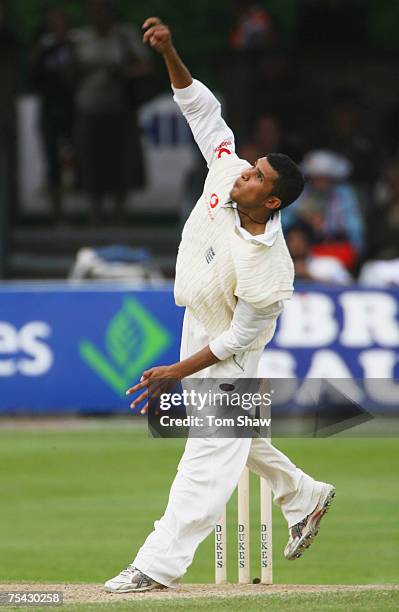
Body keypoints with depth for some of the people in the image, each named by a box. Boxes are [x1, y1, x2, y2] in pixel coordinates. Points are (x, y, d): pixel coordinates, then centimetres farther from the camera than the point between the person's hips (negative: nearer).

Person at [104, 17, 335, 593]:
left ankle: (161, 563, -10)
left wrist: (180, 371, -22)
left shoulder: (267, 268, -35)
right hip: (198, 324, 9)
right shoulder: (226, 174, -19)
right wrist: (171, 55, -23)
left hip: (228, 353, -9)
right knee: (231, 430, 24)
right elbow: (202, 109, -10)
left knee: (211, 450, -7)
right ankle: (304, 496, 44)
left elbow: (239, 337, -25)